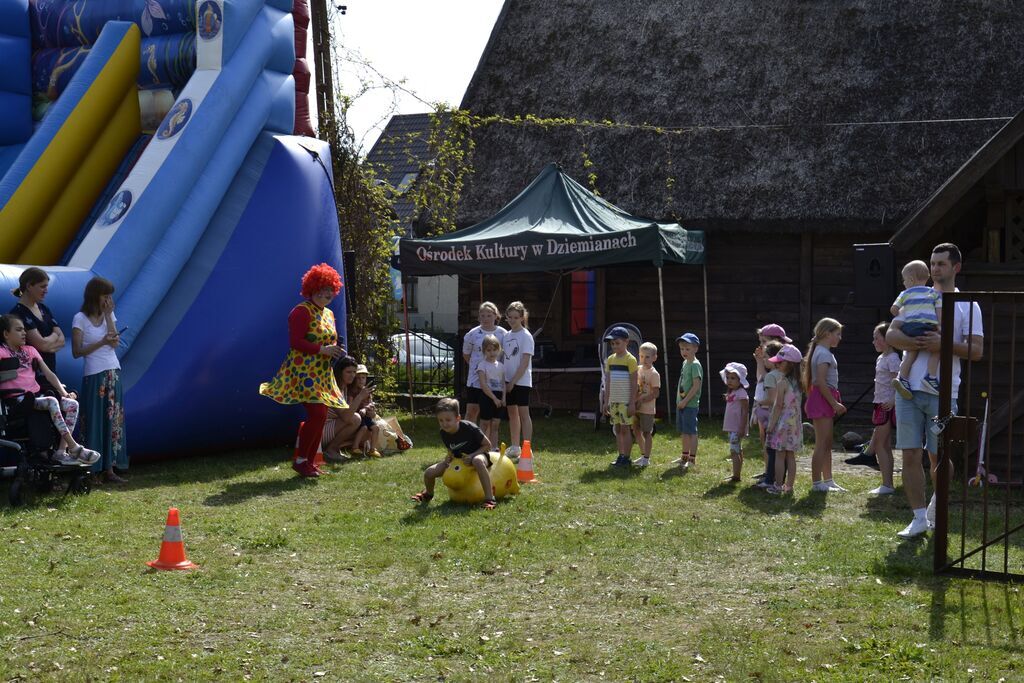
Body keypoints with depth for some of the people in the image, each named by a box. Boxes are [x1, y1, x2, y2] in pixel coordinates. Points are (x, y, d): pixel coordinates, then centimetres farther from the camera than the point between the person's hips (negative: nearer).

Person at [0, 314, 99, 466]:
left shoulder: (30, 350, 20)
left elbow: (48, 374, 13)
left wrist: (64, 393, 4)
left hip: (36, 396, 7)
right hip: (17, 400, -7)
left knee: (72, 404, -12)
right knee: (52, 402, -31)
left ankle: (61, 451, -18)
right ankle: (74, 448, -30)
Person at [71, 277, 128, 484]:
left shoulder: (109, 315, 9)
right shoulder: (80, 319, -6)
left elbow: (115, 343, -3)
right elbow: (77, 352, -10)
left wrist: (108, 315, -5)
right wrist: (101, 342, -19)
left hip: (113, 373, 6)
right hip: (94, 376, -6)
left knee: (112, 420, 4)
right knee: (94, 421, -5)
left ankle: (108, 467, 7)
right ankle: (90, 470, -2)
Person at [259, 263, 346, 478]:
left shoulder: (328, 314, 19)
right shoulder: (302, 311, -9)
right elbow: (295, 342, -18)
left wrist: (336, 351, 6)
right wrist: (323, 349, -22)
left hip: (322, 376, 9)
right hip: (304, 373, -9)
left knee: (320, 417, 6)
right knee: (317, 414, -18)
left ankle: (309, 462, 14)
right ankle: (300, 460, -8)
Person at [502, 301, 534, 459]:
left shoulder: (526, 336, -10)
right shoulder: (507, 335, 10)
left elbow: (525, 363, -14)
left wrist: (513, 381, -17)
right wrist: (505, 380, 6)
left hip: (522, 381, -7)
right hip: (508, 380, 7)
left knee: (523, 413, -8)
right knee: (512, 412, 13)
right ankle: (515, 448, 22)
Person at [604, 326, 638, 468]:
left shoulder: (630, 360, -8)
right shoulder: (610, 360, 9)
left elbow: (634, 383, -10)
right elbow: (608, 382, 13)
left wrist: (632, 403, -13)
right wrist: (606, 402, 11)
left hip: (626, 401, -6)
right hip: (613, 401, 6)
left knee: (625, 428, -4)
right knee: (617, 429, 8)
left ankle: (627, 457, 1)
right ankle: (621, 456, 14)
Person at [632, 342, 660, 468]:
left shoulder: (654, 374, -13)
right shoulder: (638, 369, 7)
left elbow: (655, 394, -16)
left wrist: (641, 401, -18)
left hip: (647, 408, -7)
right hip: (637, 407, 7)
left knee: (647, 432, 0)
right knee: (637, 431, 14)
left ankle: (646, 458, 7)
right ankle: (643, 455, 27)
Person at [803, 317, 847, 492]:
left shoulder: (822, 352, 17)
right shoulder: (824, 354, -14)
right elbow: (821, 382, -22)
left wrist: (835, 403, 17)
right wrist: (835, 404, -18)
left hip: (825, 400, 11)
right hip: (823, 399, -11)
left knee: (827, 444, 13)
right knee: (822, 444, -7)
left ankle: (828, 480, 19)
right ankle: (816, 483, -4)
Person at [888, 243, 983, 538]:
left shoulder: (967, 306, 5)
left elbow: (976, 350, -3)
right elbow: (891, 335, 3)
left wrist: (945, 345, -19)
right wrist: (920, 343, -15)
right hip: (909, 388, 3)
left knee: (938, 457, 3)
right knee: (911, 455, -1)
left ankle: (937, 503, 30)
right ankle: (920, 517, 6)